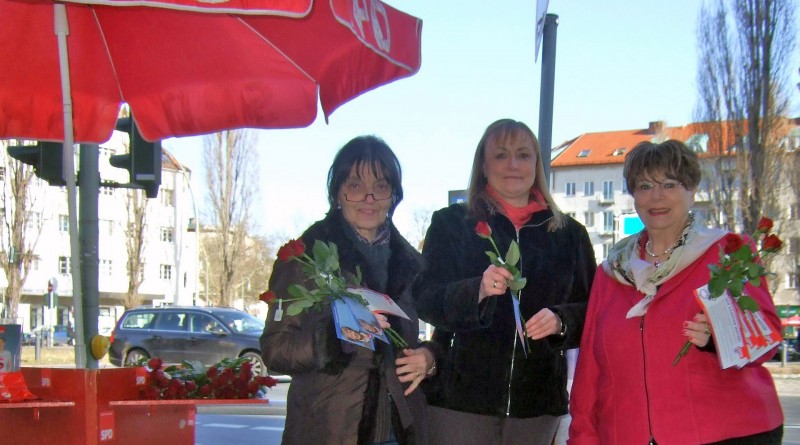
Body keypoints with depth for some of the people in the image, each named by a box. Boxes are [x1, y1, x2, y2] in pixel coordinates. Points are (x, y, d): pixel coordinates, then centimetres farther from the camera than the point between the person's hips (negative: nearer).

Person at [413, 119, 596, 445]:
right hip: (460, 395, -2)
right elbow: (424, 301, -4)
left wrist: (560, 320, -11)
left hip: (537, 402, 2)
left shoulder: (568, 233, 14)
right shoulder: (451, 223, 6)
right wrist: (477, 290, -23)